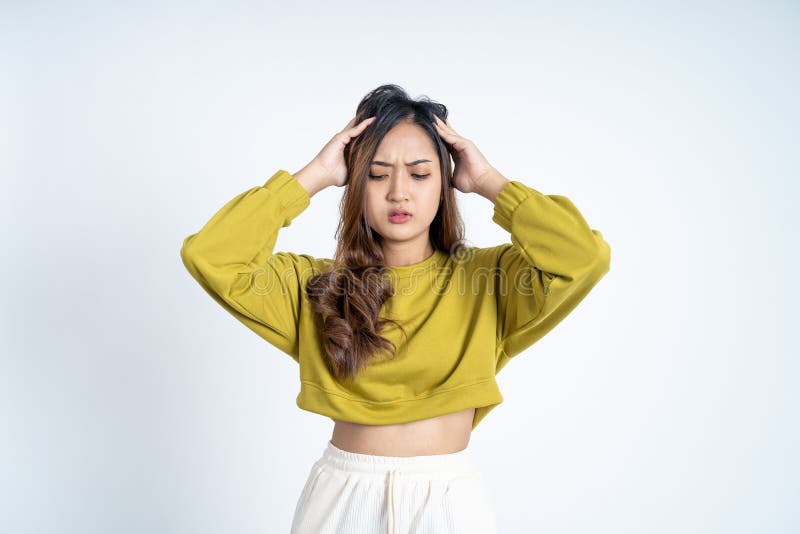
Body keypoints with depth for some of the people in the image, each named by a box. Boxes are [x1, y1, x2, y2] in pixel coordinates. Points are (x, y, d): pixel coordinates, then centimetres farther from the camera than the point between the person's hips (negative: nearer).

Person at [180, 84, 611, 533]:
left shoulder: (486, 279, -6)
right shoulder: (316, 283, -3)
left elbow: (588, 257, -22)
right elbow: (207, 256, -15)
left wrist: (488, 181, -12)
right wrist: (313, 177, -12)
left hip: (450, 497, 0)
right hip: (342, 496, 1)